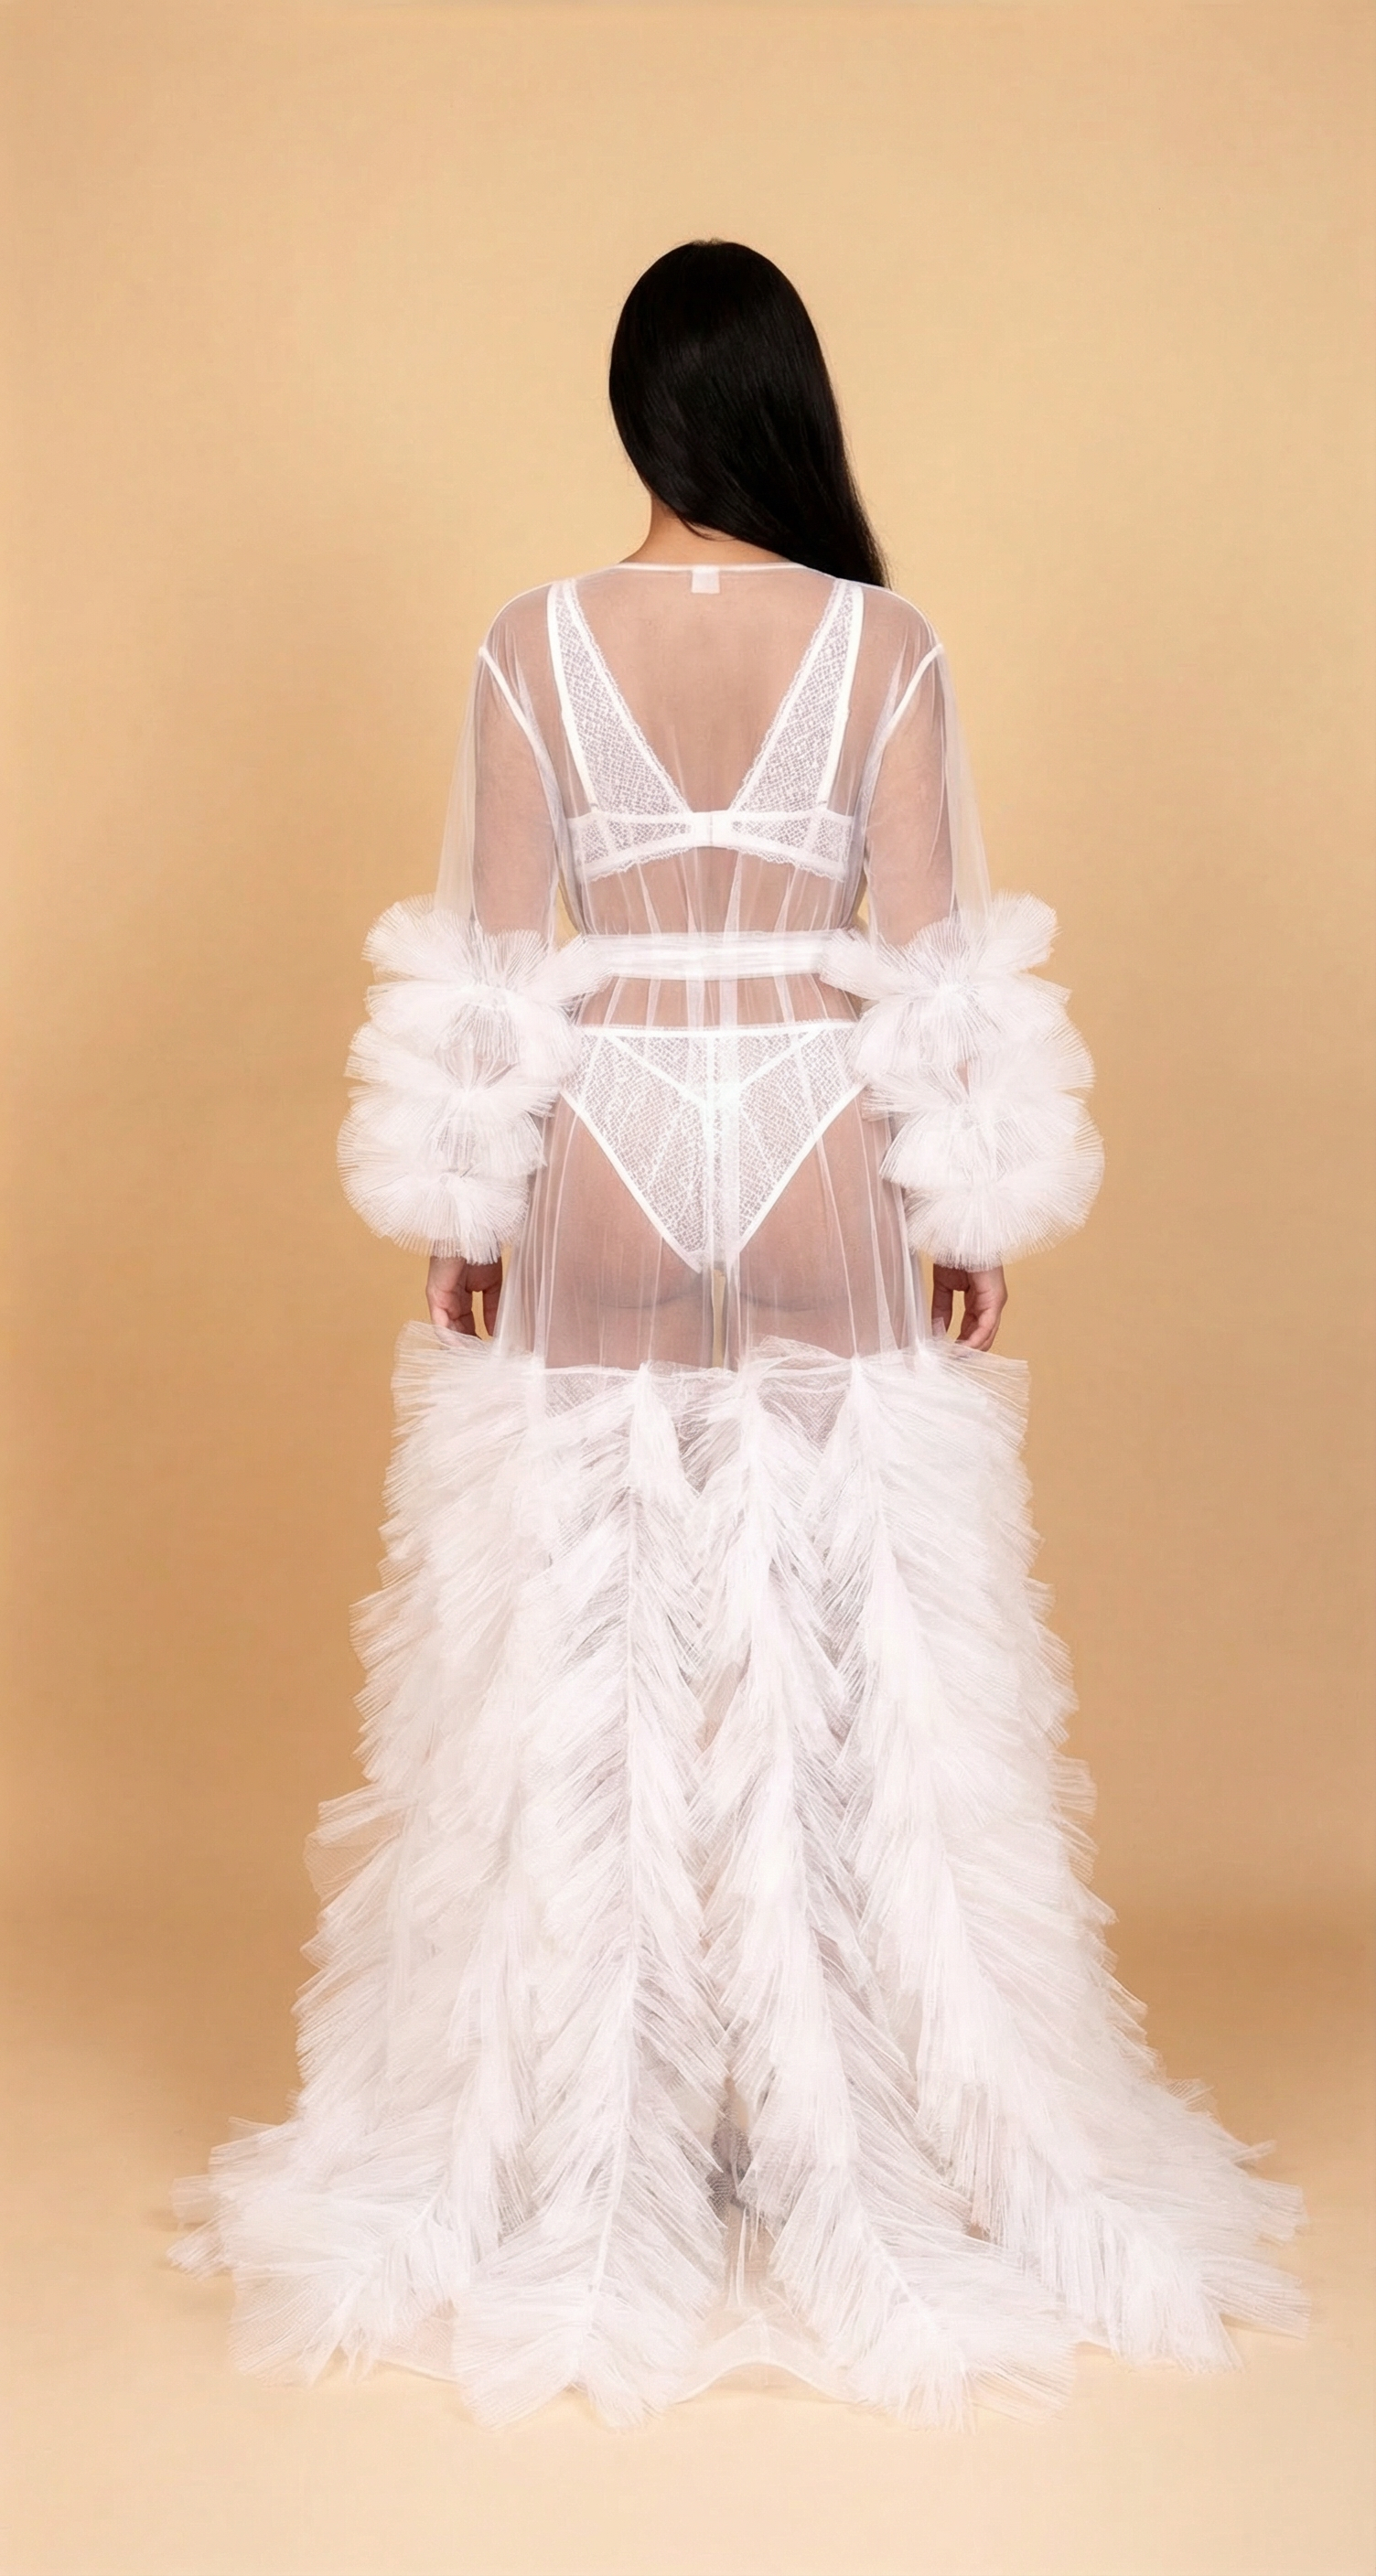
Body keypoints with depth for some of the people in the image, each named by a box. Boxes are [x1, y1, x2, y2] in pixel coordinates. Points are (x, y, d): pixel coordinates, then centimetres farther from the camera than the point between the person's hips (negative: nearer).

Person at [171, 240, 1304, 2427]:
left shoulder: (537, 645, -2)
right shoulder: (886, 646, -3)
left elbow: (489, 967, -2)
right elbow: (932, 961, -3)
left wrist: (464, 1219, 6)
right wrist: (973, 1214, 5)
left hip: (597, 1177, 1)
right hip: (818, 1180, 0)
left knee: (584, 1666, 8)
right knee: (844, 1667, 7)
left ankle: (578, 2163, 19)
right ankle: (859, 2150, 17)